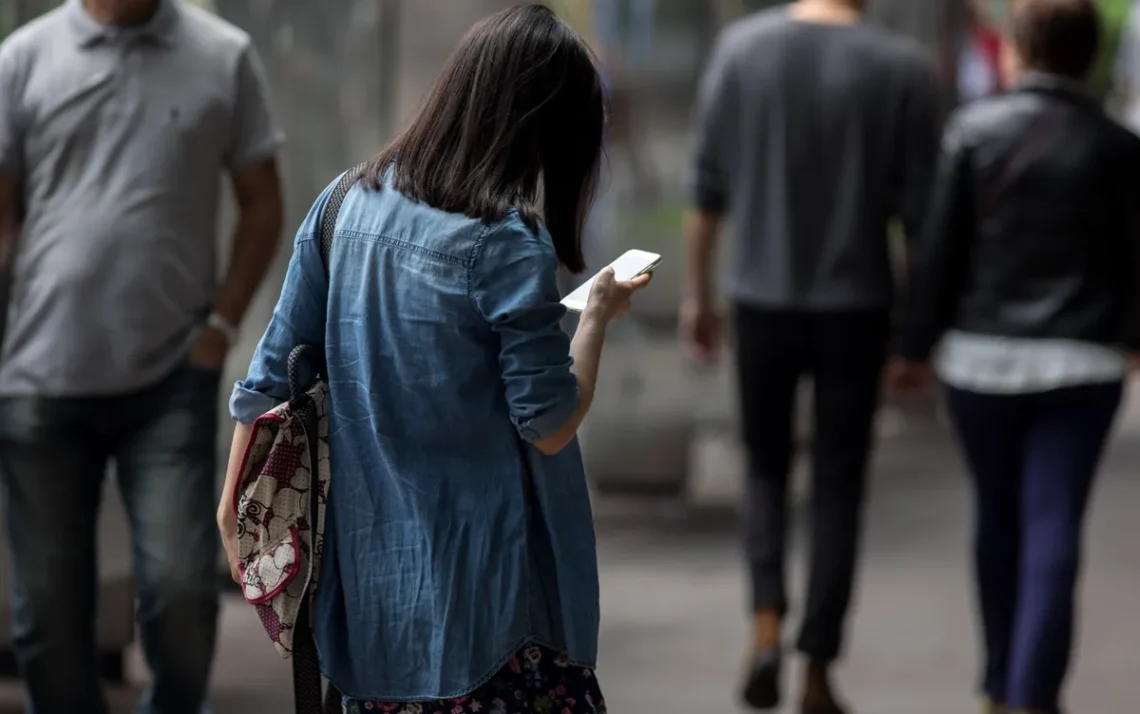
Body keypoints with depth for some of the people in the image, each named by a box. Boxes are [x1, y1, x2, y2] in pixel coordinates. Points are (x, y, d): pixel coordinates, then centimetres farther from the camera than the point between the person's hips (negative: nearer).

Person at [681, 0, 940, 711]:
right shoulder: (904, 67, -8)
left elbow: (710, 185, -1)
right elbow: (918, 207, -6)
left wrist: (699, 291, 9)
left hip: (763, 303, 1)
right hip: (856, 307, -1)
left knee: (767, 468, 19)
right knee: (839, 489, 10)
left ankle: (767, 624, -2)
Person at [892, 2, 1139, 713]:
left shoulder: (977, 130, -4)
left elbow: (942, 249, -4)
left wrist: (916, 346, 6)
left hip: (983, 357, 1)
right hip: (1079, 364, -1)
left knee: (1000, 520, 16)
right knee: (1053, 533, -3)